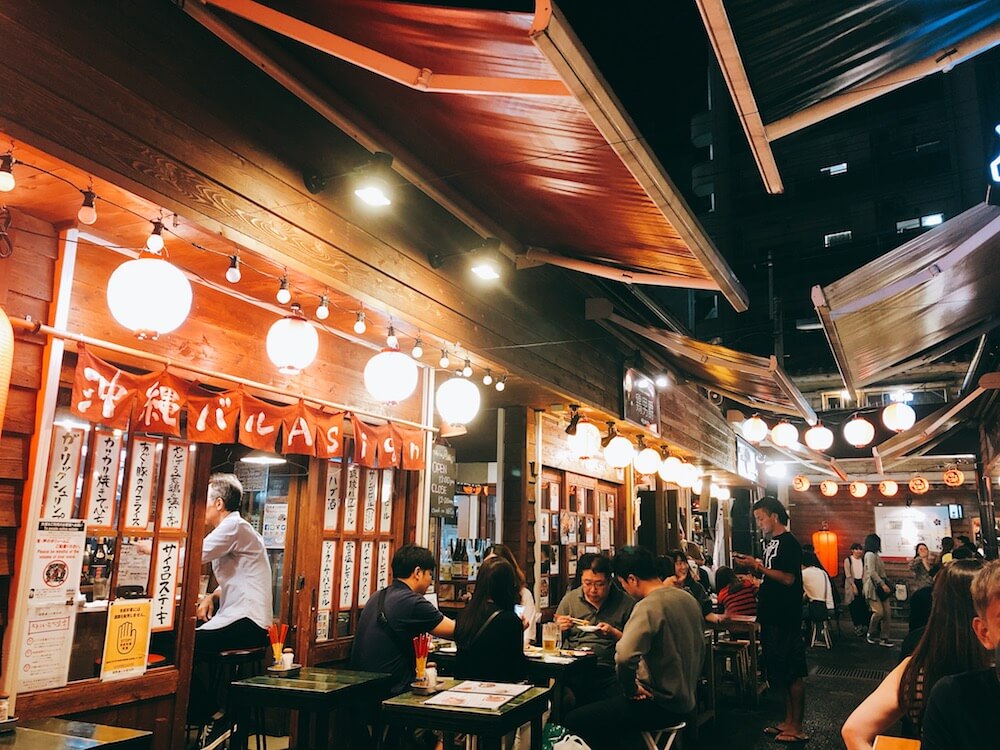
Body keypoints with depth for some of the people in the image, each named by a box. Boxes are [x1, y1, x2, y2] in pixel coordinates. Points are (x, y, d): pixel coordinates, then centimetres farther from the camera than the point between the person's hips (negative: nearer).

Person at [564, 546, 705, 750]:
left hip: (660, 703, -9)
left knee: (575, 721, -5)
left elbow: (624, 657, -37)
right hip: (685, 700, 9)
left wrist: (631, 689, -19)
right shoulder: (689, 600, 4)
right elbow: (699, 651, 17)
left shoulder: (648, 606, -23)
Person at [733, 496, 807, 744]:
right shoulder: (770, 542, 13)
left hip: (786, 618, -9)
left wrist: (758, 566, -20)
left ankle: (797, 728, 8)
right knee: (779, 672, 16)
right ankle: (788, 721, 26)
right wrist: (754, 565, 4)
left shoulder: (789, 543, -13)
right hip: (771, 616, 9)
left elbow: (788, 578, -21)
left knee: (792, 672, -1)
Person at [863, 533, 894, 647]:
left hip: (881, 588, 10)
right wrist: (883, 584, -23)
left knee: (887, 612, 3)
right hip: (873, 587, -10)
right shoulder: (870, 555, -11)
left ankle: (884, 638, 7)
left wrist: (885, 584, 18)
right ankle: (870, 634, 4)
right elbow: (872, 572, -20)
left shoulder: (875, 555, 19)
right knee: (879, 611, -16)